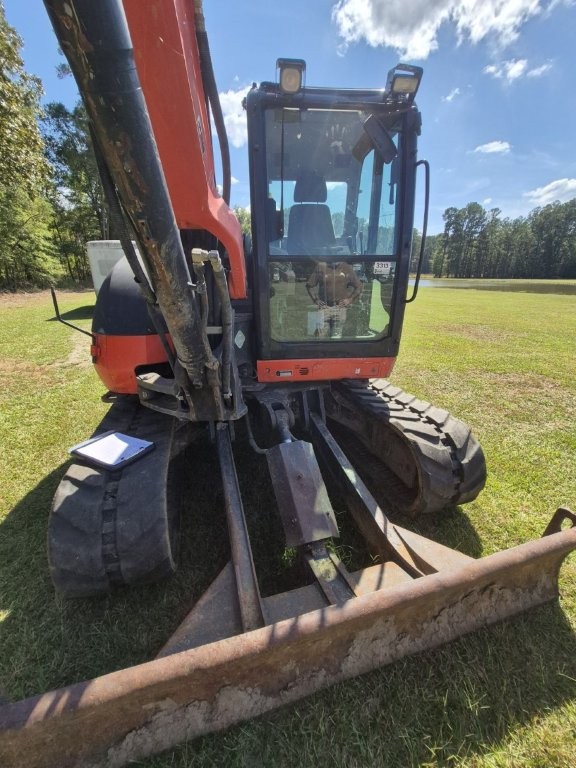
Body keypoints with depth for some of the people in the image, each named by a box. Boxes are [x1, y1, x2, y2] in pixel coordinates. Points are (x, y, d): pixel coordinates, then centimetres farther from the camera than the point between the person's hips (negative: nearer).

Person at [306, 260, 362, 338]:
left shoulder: (347, 268, 5)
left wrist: (350, 299, 4)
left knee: (336, 337, 3)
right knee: (321, 336, -4)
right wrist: (315, 300, 3)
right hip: (324, 307, 0)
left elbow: (358, 286, 14)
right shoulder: (320, 267, 2)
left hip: (340, 308, 1)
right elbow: (309, 285, 10)